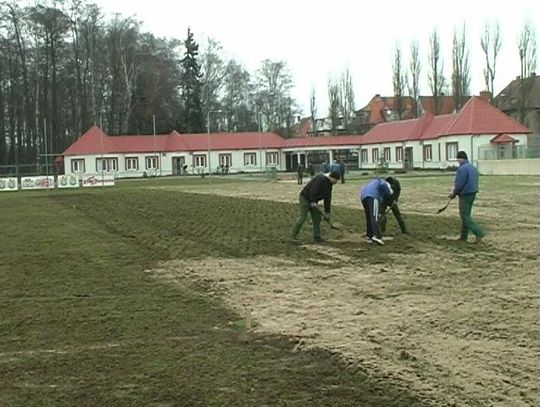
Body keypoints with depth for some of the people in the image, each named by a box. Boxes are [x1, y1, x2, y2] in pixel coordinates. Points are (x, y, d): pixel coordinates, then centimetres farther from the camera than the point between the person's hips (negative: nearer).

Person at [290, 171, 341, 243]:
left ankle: (316, 236, 14)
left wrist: (327, 212, 10)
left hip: (312, 200, 10)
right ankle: (293, 236, -11)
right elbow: (313, 190, -30)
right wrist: (313, 202, -32)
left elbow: (327, 198, 11)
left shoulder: (329, 183, 9)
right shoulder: (321, 179, -22)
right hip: (305, 197, -10)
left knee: (317, 217, 7)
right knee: (303, 217, -14)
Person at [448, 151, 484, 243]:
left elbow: (459, 184, -20)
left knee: (465, 216, -5)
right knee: (466, 215, 14)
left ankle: (479, 233, -14)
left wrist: (454, 193, -1)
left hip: (465, 195, -9)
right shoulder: (473, 168, 12)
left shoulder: (462, 168, -18)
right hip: (473, 193, 9)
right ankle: (463, 237, 18)